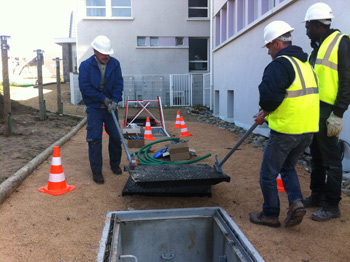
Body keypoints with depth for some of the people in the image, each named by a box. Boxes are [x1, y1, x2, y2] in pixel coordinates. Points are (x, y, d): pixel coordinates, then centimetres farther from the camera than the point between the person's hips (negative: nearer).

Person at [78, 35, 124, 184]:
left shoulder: (115, 64, -1)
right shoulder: (85, 66, -9)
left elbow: (119, 84, -3)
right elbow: (85, 88, -12)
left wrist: (115, 101, -18)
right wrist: (103, 98, -15)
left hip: (110, 107, 3)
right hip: (94, 108, -3)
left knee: (116, 136, 7)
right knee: (95, 139, -5)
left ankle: (115, 164, 29)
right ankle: (96, 171, 5)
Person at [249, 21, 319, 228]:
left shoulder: (280, 64, -14)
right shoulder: (305, 63, 15)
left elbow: (270, 96, -24)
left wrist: (264, 111, -2)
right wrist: (267, 113, 14)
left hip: (286, 131, -9)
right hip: (308, 129, 9)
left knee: (268, 173, 7)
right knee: (287, 167, 25)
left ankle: (270, 215, 19)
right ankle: (296, 202, 10)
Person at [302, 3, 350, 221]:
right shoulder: (317, 48, 18)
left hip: (328, 113, -9)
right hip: (314, 112, 9)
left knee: (331, 160, -1)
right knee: (317, 156, 16)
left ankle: (332, 205, 9)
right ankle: (317, 196, 29)